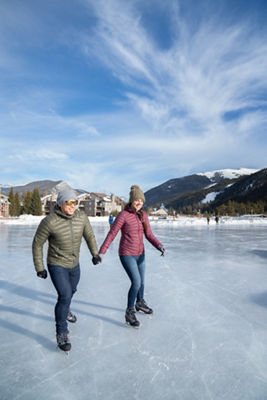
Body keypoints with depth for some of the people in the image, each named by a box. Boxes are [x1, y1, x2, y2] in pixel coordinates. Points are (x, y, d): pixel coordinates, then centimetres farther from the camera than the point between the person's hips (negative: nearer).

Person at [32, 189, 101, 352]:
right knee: (65, 296, -15)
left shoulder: (81, 217, -12)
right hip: (57, 266, -5)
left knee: (72, 290, 24)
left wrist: (95, 253, -2)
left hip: (74, 264, 6)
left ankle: (64, 310, 57)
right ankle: (61, 333, 6)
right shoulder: (49, 222, -25)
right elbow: (37, 244, -12)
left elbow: (89, 235, 4)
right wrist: (39, 268, -8)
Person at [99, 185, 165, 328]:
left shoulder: (143, 215, 2)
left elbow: (149, 235, 3)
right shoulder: (123, 215, -16)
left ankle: (140, 303, 46)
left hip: (140, 254, 6)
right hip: (127, 255, -6)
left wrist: (159, 246, -14)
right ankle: (129, 313, 7)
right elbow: (111, 234, -14)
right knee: (136, 282, -13)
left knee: (141, 281, 19)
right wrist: (101, 252, -18)